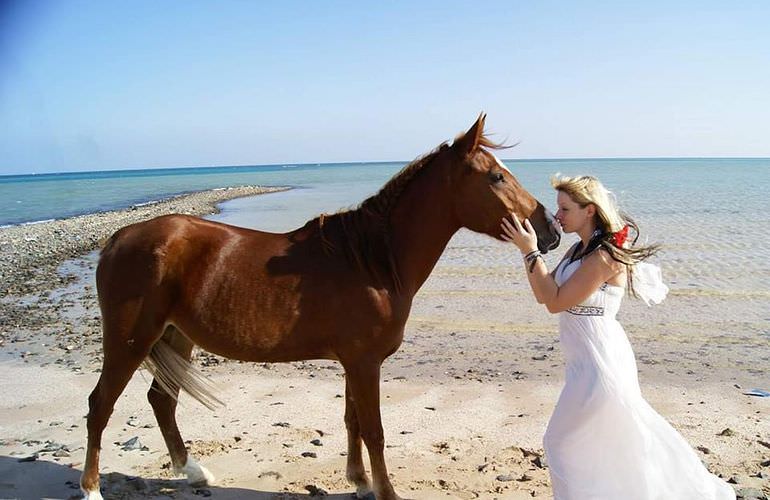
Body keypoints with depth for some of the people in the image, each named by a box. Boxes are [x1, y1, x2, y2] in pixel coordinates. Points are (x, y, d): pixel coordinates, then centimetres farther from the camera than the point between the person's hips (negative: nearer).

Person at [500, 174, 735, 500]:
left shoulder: (604, 256, -23)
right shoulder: (579, 250, 6)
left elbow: (555, 302, -21)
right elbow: (543, 295, 5)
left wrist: (530, 252, -20)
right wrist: (527, 249, -5)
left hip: (598, 362, -10)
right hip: (590, 358, 10)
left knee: (562, 442, 4)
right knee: (626, 433, 25)